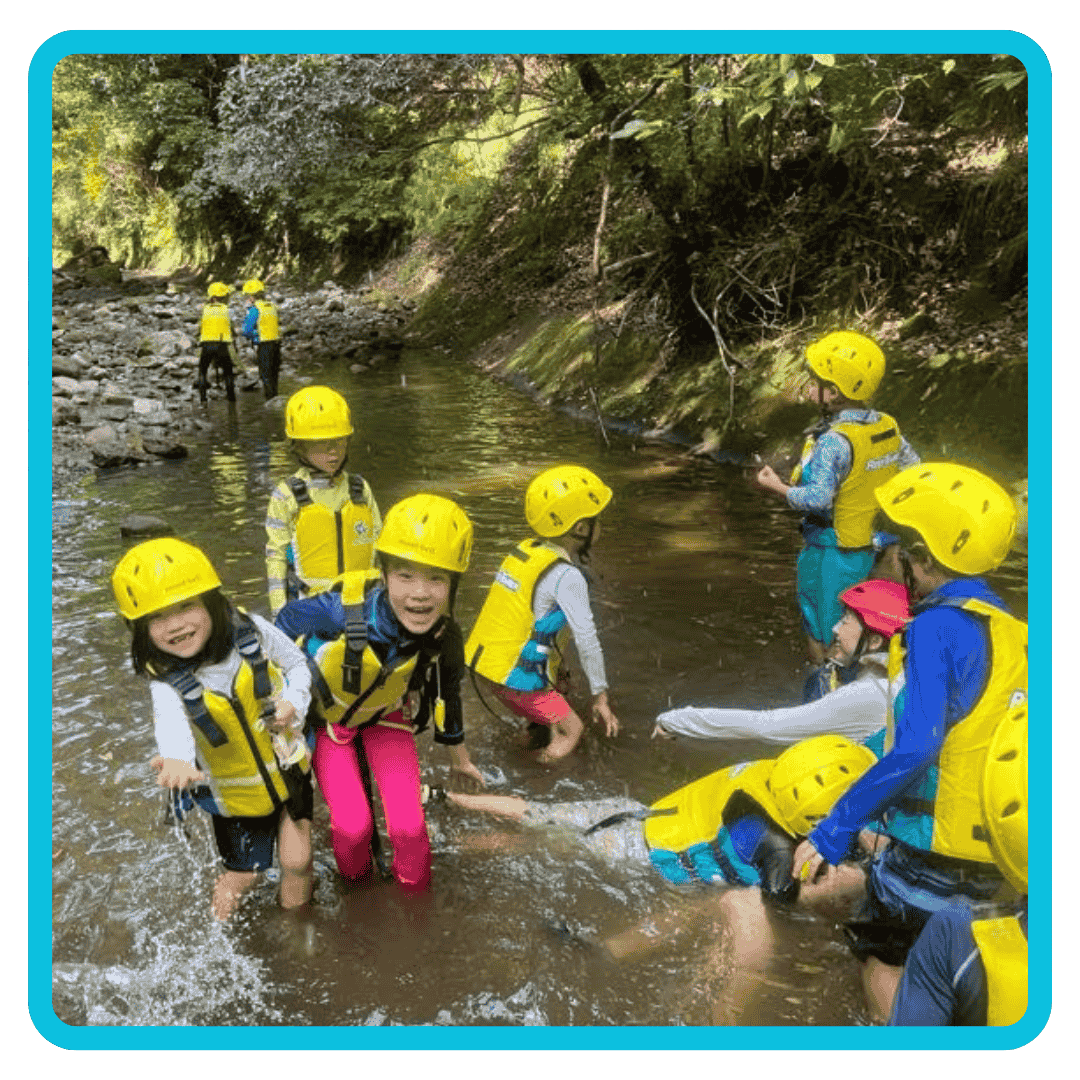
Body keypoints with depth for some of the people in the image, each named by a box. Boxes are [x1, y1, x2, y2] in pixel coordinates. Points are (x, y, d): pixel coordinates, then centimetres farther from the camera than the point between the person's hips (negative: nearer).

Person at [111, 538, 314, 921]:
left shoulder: (252, 632, -18)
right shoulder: (167, 682, -23)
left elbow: (298, 663, 0)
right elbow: (172, 722, -46)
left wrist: (293, 703, -21)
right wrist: (177, 759, -69)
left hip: (288, 771, 1)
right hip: (236, 795, -1)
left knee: (297, 863, 5)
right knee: (241, 876, 12)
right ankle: (223, 932, 45)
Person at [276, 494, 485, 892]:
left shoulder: (444, 637, -27)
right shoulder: (344, 610, -40)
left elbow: (447, 695, -4)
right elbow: (287, 620, -17)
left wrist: (459, 758, 12)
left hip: (386, 716, 2)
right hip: (327, 717, -2)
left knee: (408, 825, -8)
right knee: (353, 825, -10)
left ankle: (415, 892, 25)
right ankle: (356, 887, 26)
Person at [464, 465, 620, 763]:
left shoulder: (526, 551, 8)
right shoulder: (566, 577, -18)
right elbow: (587, 640, -17)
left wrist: (554, 670, 23)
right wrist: (600, 697, -7)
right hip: (514, 676, -9)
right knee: (571, 730, 2)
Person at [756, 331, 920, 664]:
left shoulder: (834, 441, -26)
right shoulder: (888, 427, -1)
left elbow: (817, 499, -31)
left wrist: (778, 488, -16)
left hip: (835, 553, -8)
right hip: (879, 547, 8)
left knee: (822, 637, 8)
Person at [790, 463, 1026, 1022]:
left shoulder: (937, 628, -20)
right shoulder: (1011, 632, 4)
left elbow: (913, 749, -27)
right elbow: (976, 740, 12)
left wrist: (837, 827, -21)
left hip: (935, 850, -7)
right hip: (996, 852, 8)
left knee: (881, 960, 13)